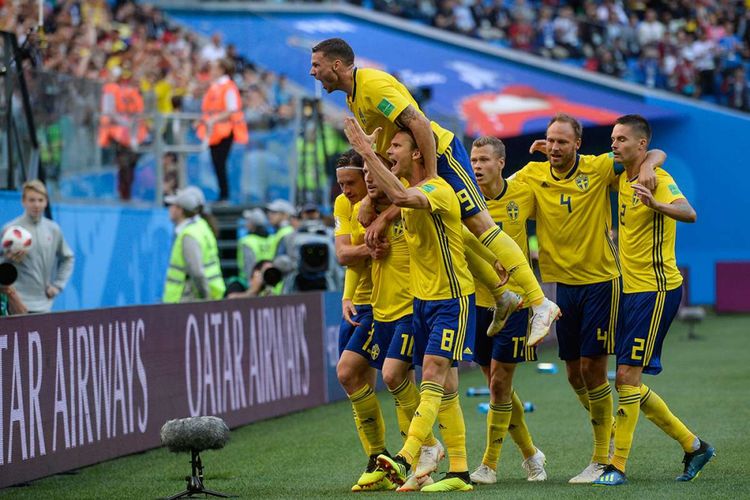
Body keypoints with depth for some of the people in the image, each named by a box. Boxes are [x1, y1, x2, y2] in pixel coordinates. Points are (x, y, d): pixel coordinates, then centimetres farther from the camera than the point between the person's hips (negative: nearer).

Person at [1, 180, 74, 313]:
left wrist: (58, 285, 9)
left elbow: (68, 258, 19)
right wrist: (10, 259, -23)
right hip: (19, 302, -4)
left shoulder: (54, 229, 8)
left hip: (44, 303, 4)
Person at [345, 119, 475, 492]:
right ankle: (459, 472, 11)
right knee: (444, 386, 8)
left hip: (453, 299, -9)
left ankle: (406, 459, -29)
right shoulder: (410, 187, 7)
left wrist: (367, 151, -35)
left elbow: (401, 196, -41)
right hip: (422, 298, 9)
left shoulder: (438, 190, -20)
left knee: (433, 376, -18)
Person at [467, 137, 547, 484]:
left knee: (499, 383, -6)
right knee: (498, 386, 9)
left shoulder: (523, 195, -5)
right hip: (478, 301, 3)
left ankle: (489, 465, 2)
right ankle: (530, 454, 27)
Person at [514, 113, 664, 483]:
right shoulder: (533, 174, 1)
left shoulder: (598, 169, -8)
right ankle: (609, 429, 32)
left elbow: (656, 154, -3)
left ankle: (601, 459, 2)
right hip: (563, 283, 4)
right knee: (574, 372, 9)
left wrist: (647, 165, -23)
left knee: (592, 366, -6)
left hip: (599, 280, -4)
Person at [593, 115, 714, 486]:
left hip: (656, 289, -9)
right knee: (628, 382, 10)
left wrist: (655, 204, -49)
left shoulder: (659, 180, -13)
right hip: (631, 289, 9)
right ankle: (693, 446, 21)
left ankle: (617, 466, -8)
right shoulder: (622, 179, 12)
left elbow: (689, 213, -30)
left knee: (627, 376, -12)